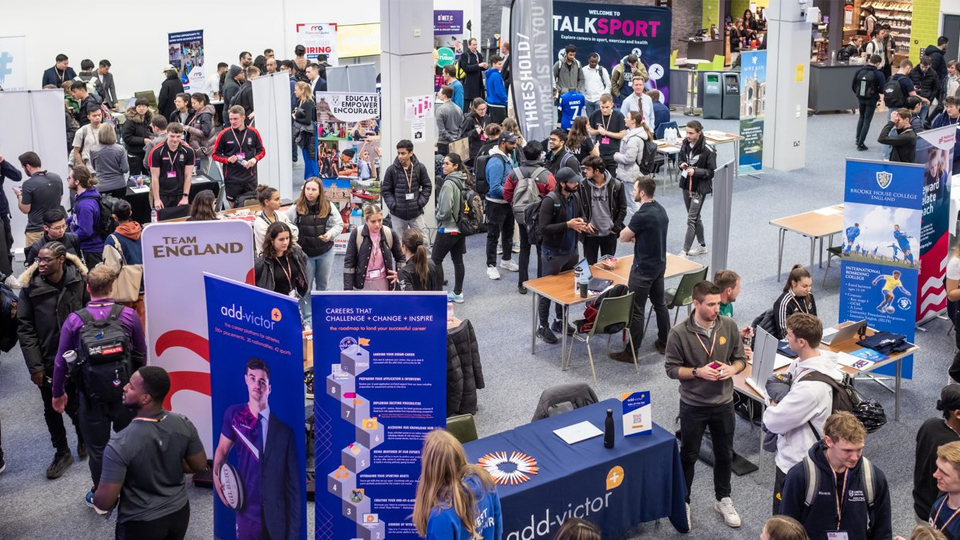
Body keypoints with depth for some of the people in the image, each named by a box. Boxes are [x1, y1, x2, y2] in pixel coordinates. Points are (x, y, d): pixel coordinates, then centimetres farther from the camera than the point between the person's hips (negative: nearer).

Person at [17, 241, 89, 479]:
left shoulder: (79, 281, -7)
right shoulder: (30, 287, -7)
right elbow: (25, 329, -5)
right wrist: (35, 366, -9)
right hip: (47, 361, 1)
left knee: (76, 405, 10)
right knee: (52, 409, 12)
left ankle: (84, 441, 38)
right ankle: (62, 453, 31)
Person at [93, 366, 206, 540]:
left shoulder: (120, 444, -26)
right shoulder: (184, 424, -14)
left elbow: (104, 503, -21)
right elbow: (200, 466, 1)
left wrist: (95, 497, 1)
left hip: (141, 524, -4)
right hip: (179, 512, 4)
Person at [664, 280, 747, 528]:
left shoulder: (730, 326, -8)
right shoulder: (679, 333, -17)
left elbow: (741, 359, 3)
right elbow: (672, 369, -10)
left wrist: (733, 369, -18)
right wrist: (698, 372, -25)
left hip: (723, 403, 3)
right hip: (693, 405, -3)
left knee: (724, 454, 19)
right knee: (688, 456, 14)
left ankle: (723, 499, 41)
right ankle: (682, 502, 34)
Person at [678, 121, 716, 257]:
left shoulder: (707, 150, -19)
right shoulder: (685, 143, -2)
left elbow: (712, 171, -13)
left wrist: (695, 171, -25)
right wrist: (681, 164, -7)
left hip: (699, 188, -7)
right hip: (686, 185, 7)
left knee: (691, 219, -7)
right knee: (695, 217, 18)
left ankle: (684, 251, -3)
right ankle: (702, 246, 33)